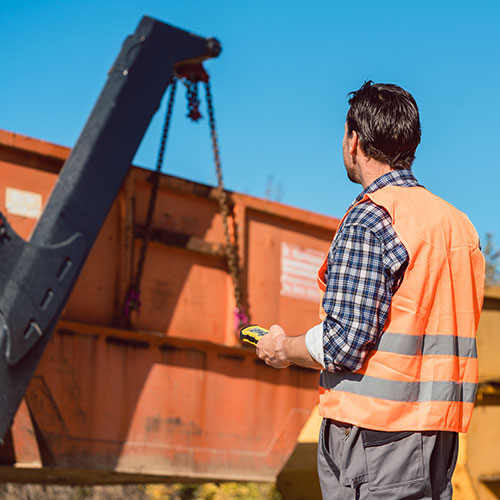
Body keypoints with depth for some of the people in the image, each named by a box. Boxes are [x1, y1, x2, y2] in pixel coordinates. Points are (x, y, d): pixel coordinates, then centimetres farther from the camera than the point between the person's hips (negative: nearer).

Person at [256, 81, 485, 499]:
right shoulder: (458, 222, 11)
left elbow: (342, 344, -18)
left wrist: (283, 349, 1)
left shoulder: (368, 222, -13)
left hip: (376, 430, -8)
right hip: (441, 430, 8)